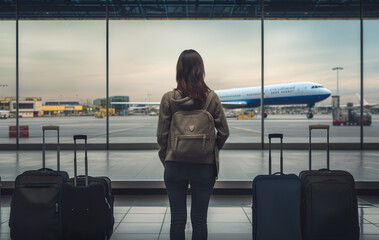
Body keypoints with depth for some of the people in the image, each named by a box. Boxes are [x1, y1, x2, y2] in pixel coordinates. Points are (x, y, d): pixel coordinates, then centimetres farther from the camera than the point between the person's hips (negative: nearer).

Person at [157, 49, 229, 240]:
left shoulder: (169, 98, -6)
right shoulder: (211, 97, -4)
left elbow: (161, 135, -4)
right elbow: (224, 132, -1)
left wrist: (165, 159, 9)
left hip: (175, 165, 0)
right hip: (205, 166, 1)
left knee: (177, 219, 10)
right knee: (200, 219, 11)